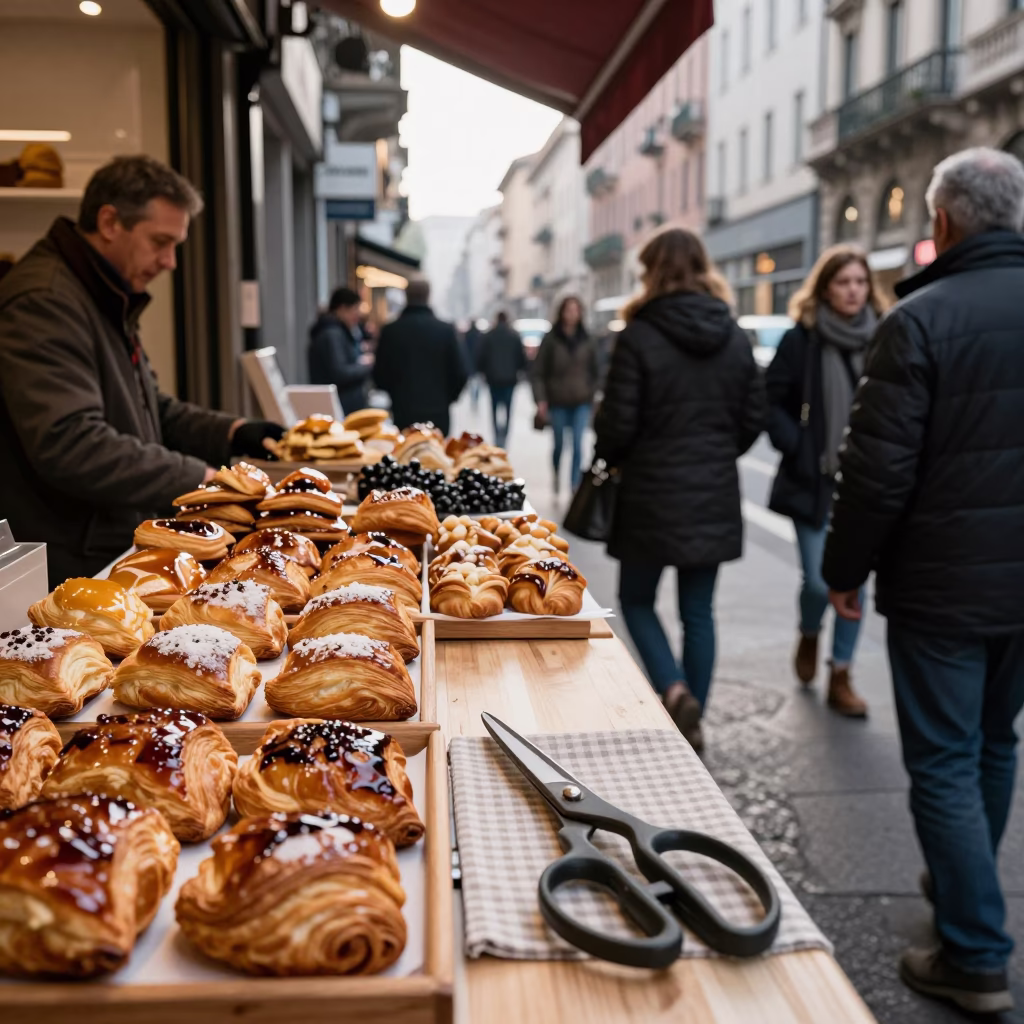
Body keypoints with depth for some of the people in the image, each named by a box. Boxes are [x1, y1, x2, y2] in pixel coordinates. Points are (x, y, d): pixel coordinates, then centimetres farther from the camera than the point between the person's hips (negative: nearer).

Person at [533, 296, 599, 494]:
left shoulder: (587, 341, 5)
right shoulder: (550, 339, -2)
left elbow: (594, 371, 14)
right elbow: (539, 372, -2)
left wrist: (592, 394, 8)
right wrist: (541, 399, -9)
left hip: (581, 403, 1)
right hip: (558, 403, -1)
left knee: (578, 444, -8)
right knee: (558, 443, 11)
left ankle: (575, 485, -4)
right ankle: (556, 475, 37)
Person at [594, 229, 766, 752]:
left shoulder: (639, 336, -12)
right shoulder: (735, 339, 4)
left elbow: (617, 424, -12)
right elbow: (753, 420, 7)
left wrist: (609, 458, 9)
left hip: (652, 495, -4)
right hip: (715, 497, 5)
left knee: (636, 600, 14)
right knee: (698, 612, 12)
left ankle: (674, 690, -6)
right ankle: (692, 722, 18)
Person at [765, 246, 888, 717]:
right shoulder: (801, 340, -3)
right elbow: (771, 402, -3)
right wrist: (801, 451, -12)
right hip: (814, 483, -2)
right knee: (819, 581, -3)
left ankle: (840, 676, 19)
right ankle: (809, 637, 31)